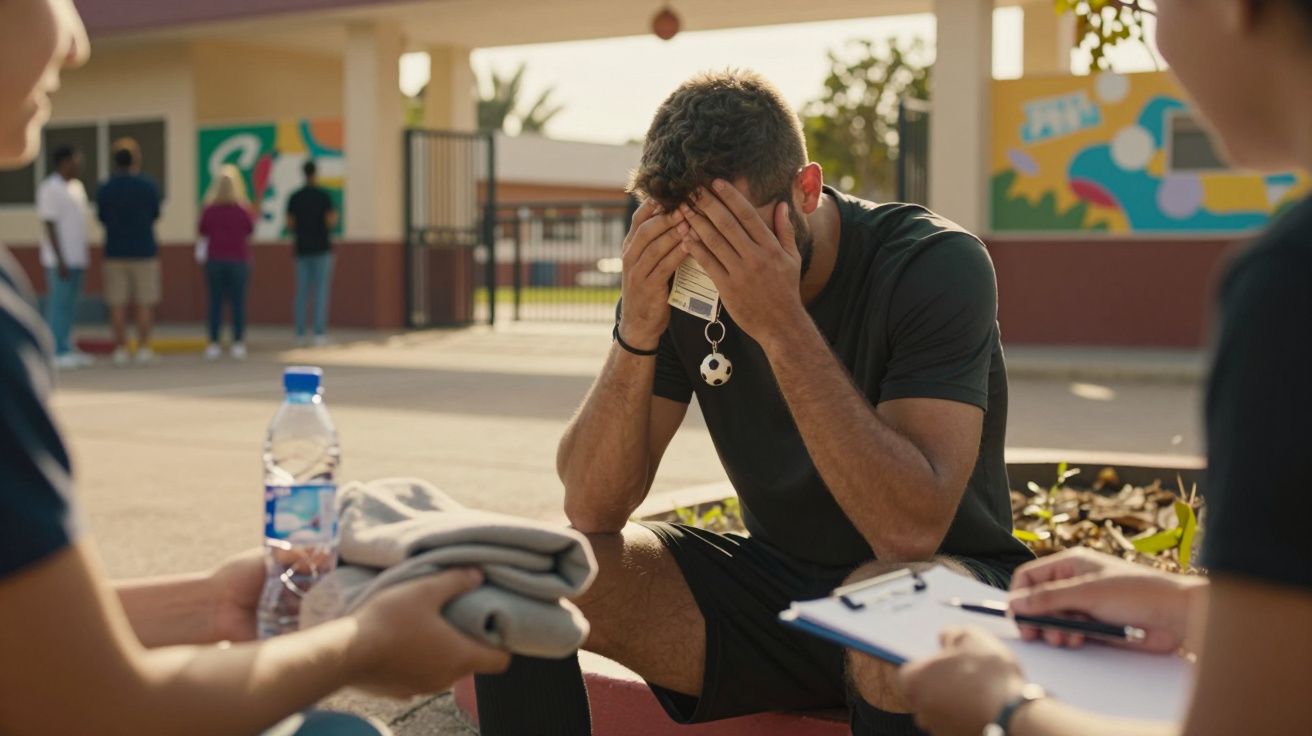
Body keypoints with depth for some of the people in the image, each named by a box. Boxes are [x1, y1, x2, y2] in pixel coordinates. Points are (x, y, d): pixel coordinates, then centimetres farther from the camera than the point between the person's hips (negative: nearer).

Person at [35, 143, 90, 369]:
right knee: (59, 306, -6)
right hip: (61, 261, -8)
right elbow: (49, 226, -14)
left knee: (70, 307, 10)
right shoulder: (51, 188, -10)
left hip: (77, 259, 8)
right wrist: (60, 261, -18)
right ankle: (58, 353, -4)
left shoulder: (77, 187, 16)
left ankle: (68, 349, 14)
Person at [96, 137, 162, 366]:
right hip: (144, 250, -1)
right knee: (145, 304, 3)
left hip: (114, 252, 1)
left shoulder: (105, 189, -1)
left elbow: (101, 217, 8)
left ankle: (120, 349, 3)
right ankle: (143, 348, 0)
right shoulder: (148, 185, -3)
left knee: (117, 305, 4)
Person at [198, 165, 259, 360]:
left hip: (215, 259, 1)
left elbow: (203, 232, 6)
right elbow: (250, 230, 7)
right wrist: (254, 214, 21)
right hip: (238, 260, -1)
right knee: (238, 302, 3)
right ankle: (238, 343, 0)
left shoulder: (209, 209, -6)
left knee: (215, 302, 5)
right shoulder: (243, 209, -7)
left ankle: (214, 344, 4)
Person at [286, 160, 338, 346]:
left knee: (302, 292, 8)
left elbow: (290, 225, 2)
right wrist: (334, 217, 11)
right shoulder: (323, 195, -7)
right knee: (322, 292, -2)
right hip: (322, 248, -4)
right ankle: (319, 333, -8)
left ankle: (300, 334, 6)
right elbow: (330, 223, -12)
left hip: (302, 248, 4)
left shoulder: (294, 197, 4)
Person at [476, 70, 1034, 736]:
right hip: (771, 581, 4)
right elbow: (591, 509, -10)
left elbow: (911, 531, -30)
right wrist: (638, 330, -24)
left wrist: (782, 324, -33)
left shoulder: (935, 263, -18)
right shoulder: (684, 279, -6)